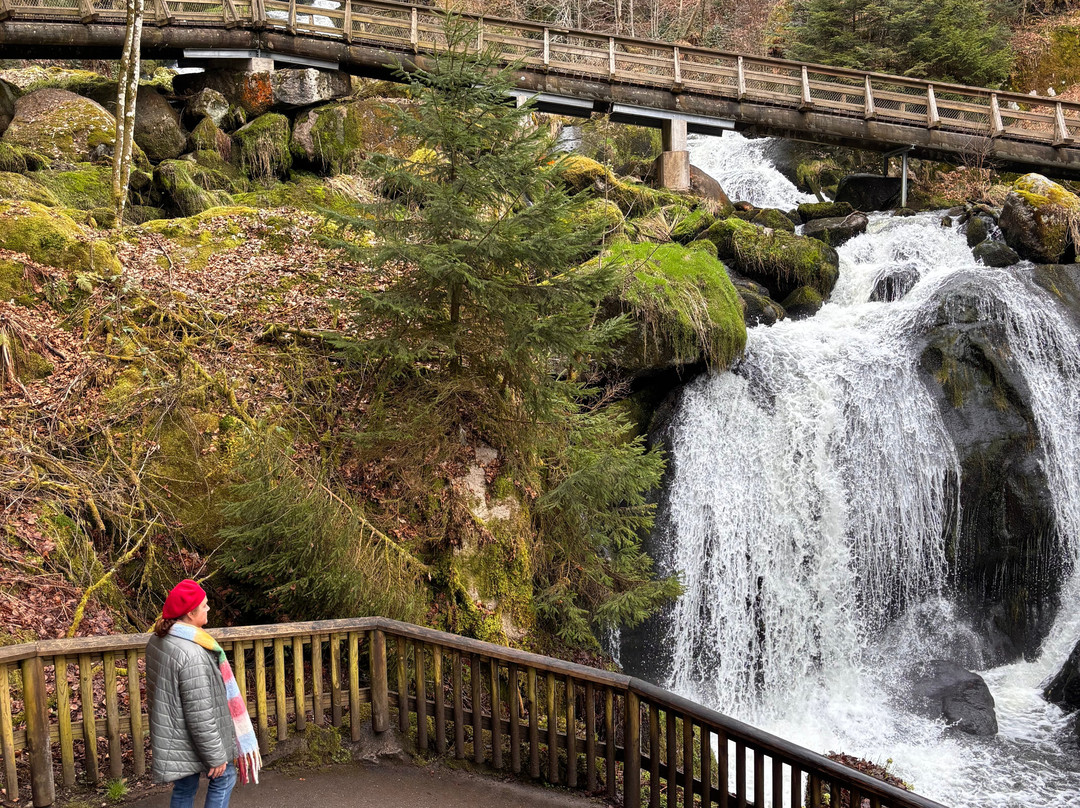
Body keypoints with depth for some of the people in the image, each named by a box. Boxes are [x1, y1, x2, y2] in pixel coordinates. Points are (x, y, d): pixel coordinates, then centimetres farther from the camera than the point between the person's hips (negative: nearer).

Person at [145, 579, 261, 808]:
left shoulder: (158, 640, -1)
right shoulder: (192, 655, -30)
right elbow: (200, 715, -26)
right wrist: (215, 756, -17)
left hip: (171, 736, 8)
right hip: (188, 743, -8)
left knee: (184, 788, 20)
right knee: (224, 777, 13)